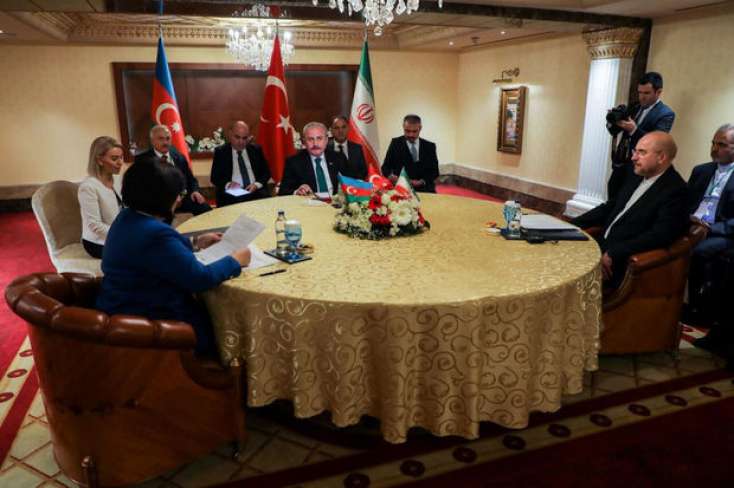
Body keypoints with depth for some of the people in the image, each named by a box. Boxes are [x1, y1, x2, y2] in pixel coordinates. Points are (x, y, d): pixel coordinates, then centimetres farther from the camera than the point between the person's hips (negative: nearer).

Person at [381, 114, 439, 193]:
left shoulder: (429, 146, 9)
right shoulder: (395, 143, 6)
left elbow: (434, 171, 8)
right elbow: (386, 167, 4)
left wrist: (422, 182, -12)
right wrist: (390, 176, -19)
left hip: (424, 190, 2)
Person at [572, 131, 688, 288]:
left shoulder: (675, 190, -12)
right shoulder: (637, 177, 13)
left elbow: (660, 236, -22)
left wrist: (613, 254, -26)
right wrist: (572, 225, 5)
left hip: (625, 262, -8)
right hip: (602, 245, 8)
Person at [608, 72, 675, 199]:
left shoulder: (666, 114, -8)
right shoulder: (635, 108, 13)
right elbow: (615, 132, 11)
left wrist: (634, 130, -31)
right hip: (621, 163, 6)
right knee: (613, 201, 7)